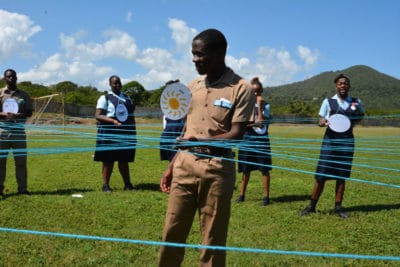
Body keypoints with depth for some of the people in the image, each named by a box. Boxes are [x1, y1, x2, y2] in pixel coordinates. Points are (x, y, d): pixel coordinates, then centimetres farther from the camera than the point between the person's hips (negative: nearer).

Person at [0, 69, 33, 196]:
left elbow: (30, 112, 6)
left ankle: (22, 188, 9)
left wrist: (19, 115, -13)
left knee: (21, 160, 2)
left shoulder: (23, 94, 10)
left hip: (19, 131, 1)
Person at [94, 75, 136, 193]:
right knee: (108, 160, 1)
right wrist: (113, 121, -24)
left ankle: (127, 184, 17)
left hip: (125, 133, 5)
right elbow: (98, 116, -11)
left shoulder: (126, 97, 15)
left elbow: (131, 113, 24)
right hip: (109, 133, -5)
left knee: (124, 159, 10)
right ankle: (105, 185, 10)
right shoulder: (105, 98, -3)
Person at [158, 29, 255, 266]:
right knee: (172, 232, 9)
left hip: (217, 168, -5)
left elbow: (237, 134, -12)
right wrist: (172, 166, 15)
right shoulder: (192, 87, 12)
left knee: (213, 237, 4)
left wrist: (204, 141, -26)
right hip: (185, 164, 5)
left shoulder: (241, 89, -6)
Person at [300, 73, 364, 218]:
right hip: (330, 140, -2)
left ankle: (338, 207, 17)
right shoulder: (328, 102, 1)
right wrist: (322, 122, -22)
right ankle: (312, 206, 6)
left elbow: (361, 115, 24)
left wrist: (353, 123, 4)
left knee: (342, 175, 7)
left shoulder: (356, 103, 6)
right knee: (321, 174, -3)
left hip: (347, 141, 2)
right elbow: (320, 120, 1)